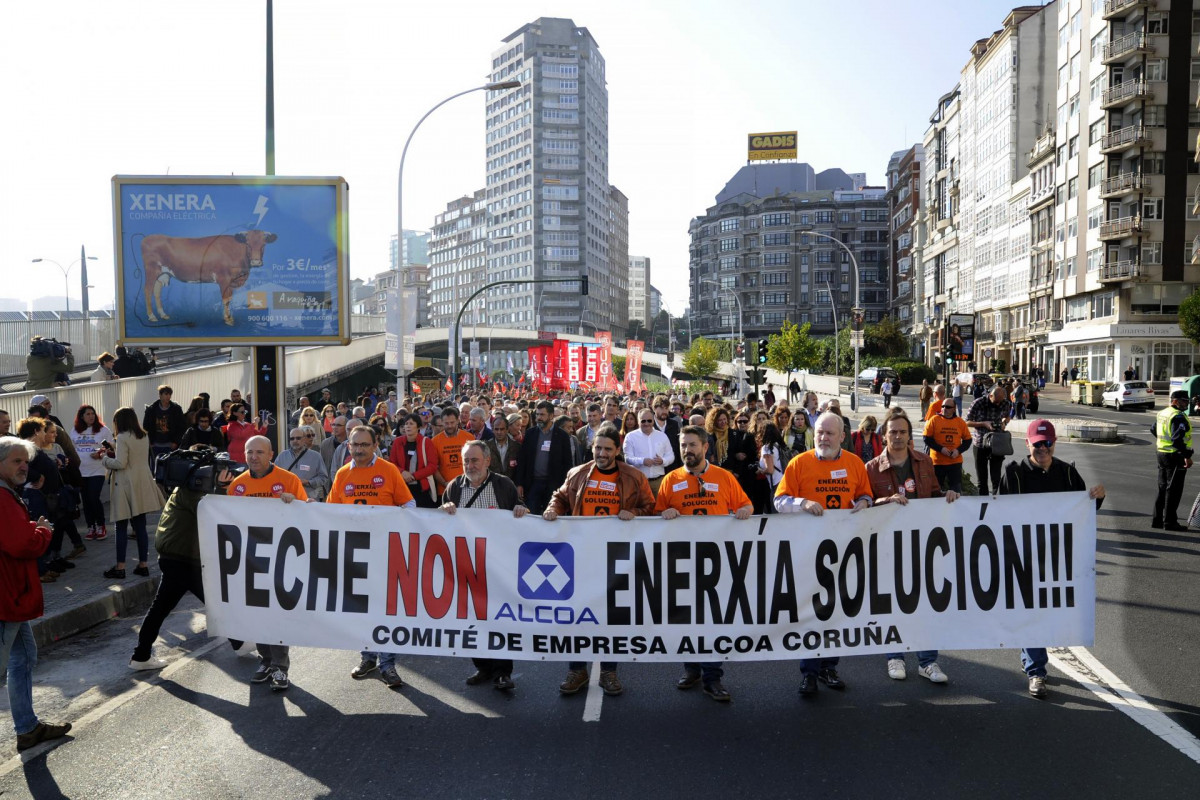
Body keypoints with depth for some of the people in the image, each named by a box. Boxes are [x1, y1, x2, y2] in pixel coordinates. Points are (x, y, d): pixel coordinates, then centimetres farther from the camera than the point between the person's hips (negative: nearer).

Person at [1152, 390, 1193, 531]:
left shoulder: (1161, 413, 11)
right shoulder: (1178, 416, -18)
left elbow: (1154, 430, 26)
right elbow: (1178, 439, -27)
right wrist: (1187, 456, -25)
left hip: (1161, 454, 9)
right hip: (1175, 456, -9)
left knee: (1162, 488, 15)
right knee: (1173, 490, -2)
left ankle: (1157, 519, 19)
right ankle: (1169, 522, 2)